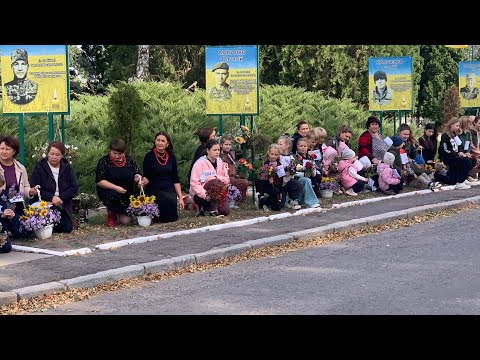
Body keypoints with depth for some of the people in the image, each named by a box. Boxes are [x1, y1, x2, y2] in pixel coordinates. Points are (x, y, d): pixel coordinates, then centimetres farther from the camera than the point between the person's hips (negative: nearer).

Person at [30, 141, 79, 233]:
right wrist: (51, 198, -22)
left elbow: (74, 188, -3)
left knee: (67, 228, -8)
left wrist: (61, 198, -17)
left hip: (63, 207, 3)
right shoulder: (39, 168, -4)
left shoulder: (67, 168, 4)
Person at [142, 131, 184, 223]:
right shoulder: (149, 156, -3)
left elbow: (176, 179, 10)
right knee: (169, 200, -34)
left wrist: (180, 198, 5)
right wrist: (142, 181, -29)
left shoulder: (171, 157, 7)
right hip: (154, 190, -3)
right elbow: (147, 177, -5)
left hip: (169, 190, 3)